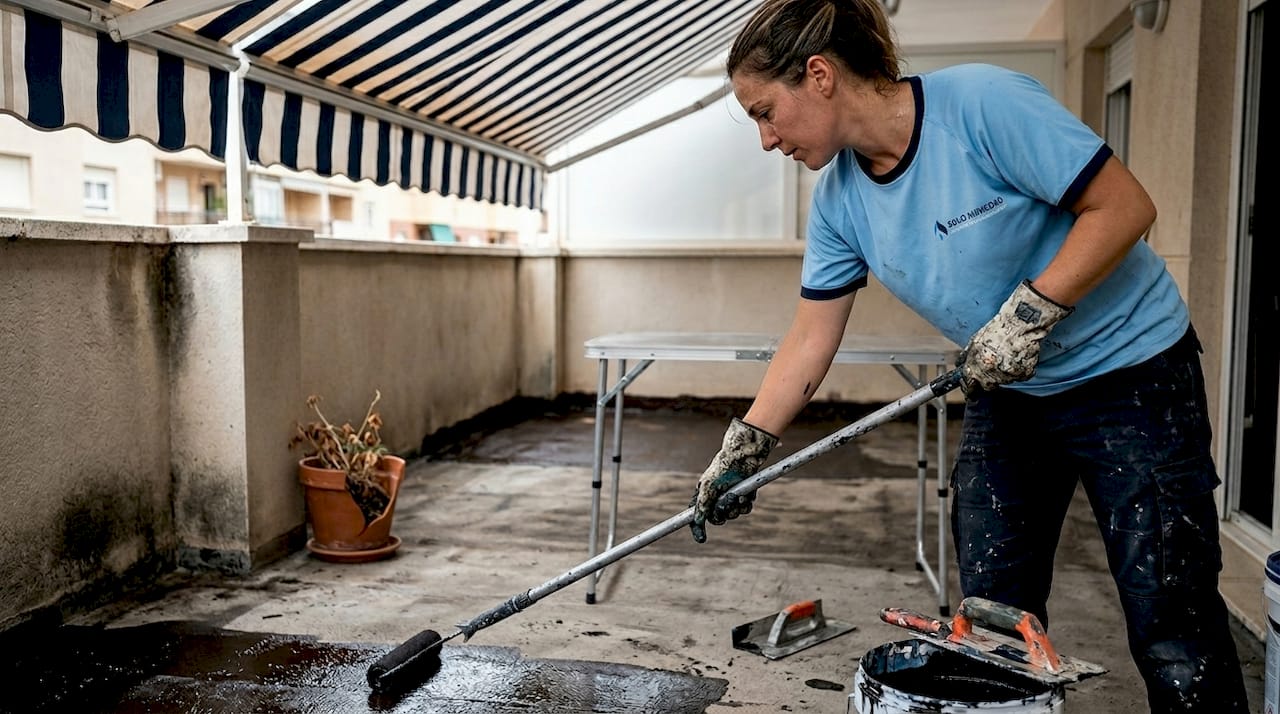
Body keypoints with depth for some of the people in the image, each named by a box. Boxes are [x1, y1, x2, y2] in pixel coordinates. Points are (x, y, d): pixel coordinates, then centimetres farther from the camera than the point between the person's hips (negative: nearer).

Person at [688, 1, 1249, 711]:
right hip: (1006, 395, 6)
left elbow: (1126, 206, -20)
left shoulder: (984, 101, -23)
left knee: (1172, 631, -4)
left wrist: (1028, 314, -26)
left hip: (1129, 373, -6)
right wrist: (741, 451, -5)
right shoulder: (838, 199, -4)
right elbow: (810, 339, -1)